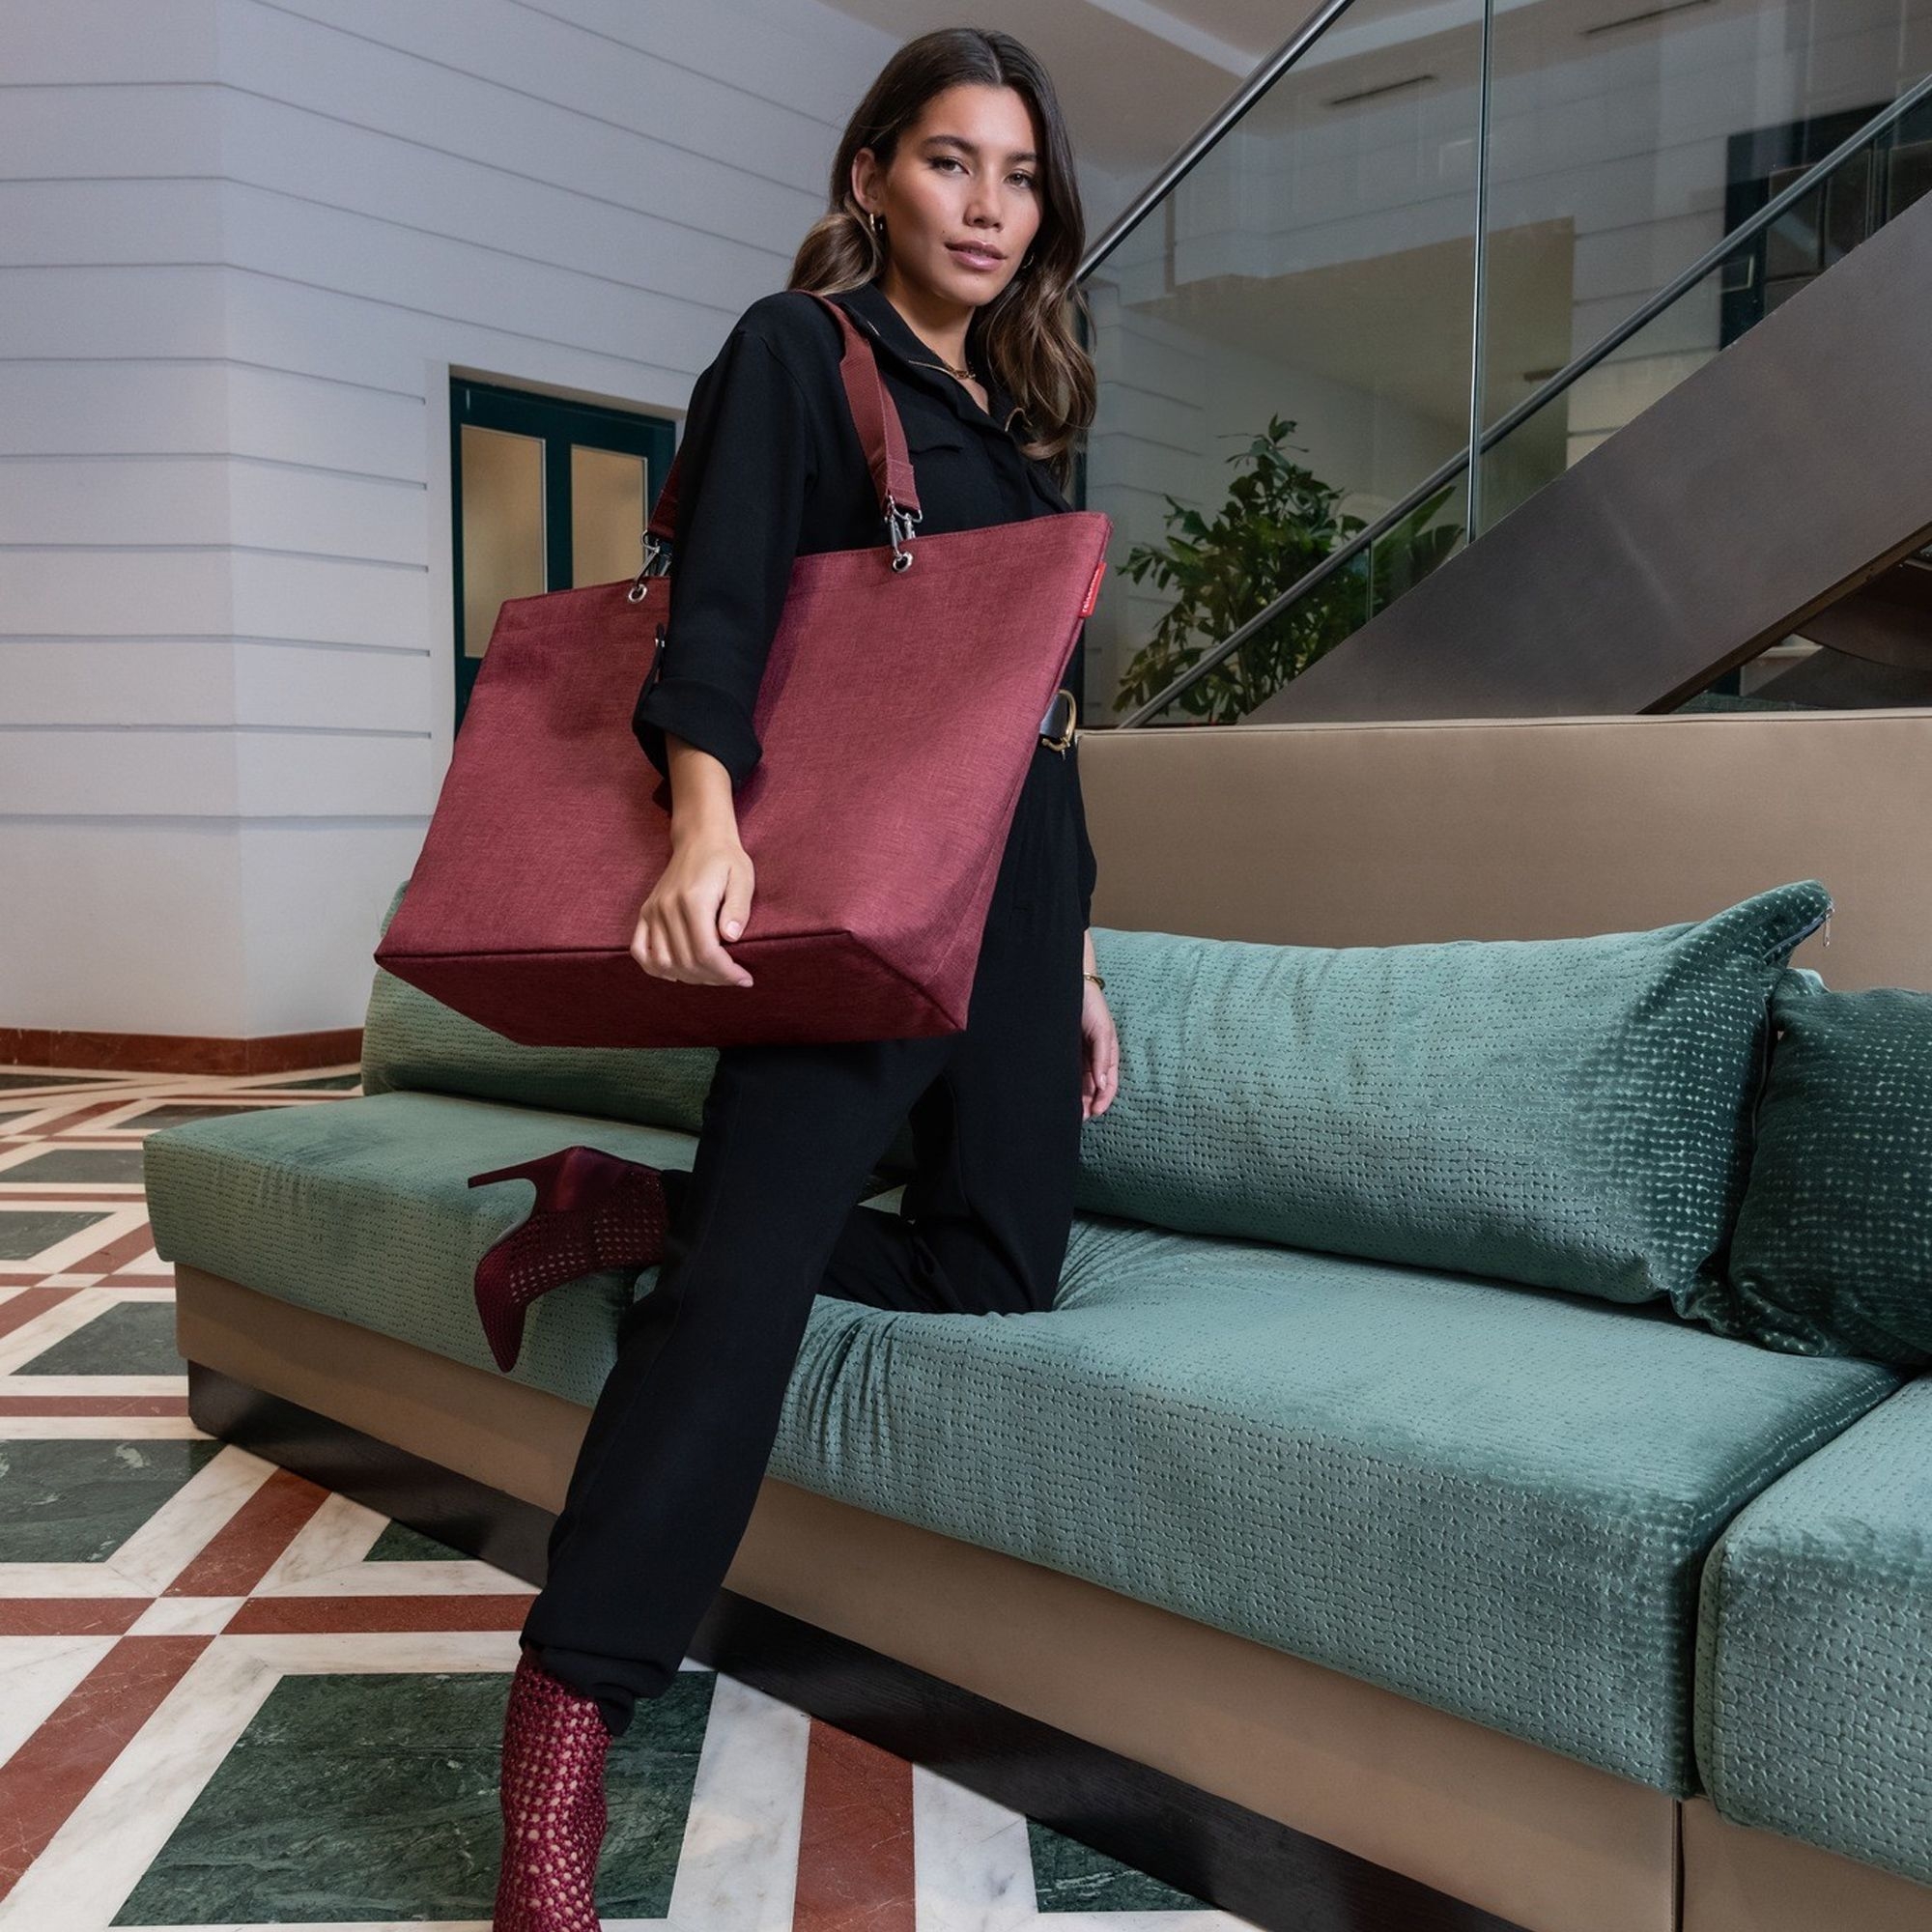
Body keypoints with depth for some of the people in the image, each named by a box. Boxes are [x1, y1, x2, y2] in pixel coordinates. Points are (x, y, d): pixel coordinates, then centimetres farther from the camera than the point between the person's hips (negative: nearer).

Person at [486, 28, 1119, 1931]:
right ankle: (560, 1742, -14)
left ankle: (647, 1217, 12)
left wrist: (1077, 957, 19)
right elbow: (718, 602, -13)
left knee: (1002, 1260, 1)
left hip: (1015, 893, 8)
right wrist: (707, 822, -32)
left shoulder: (1015, 413, 21)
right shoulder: (794, 351, 2)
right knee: (750, 1273, -18)